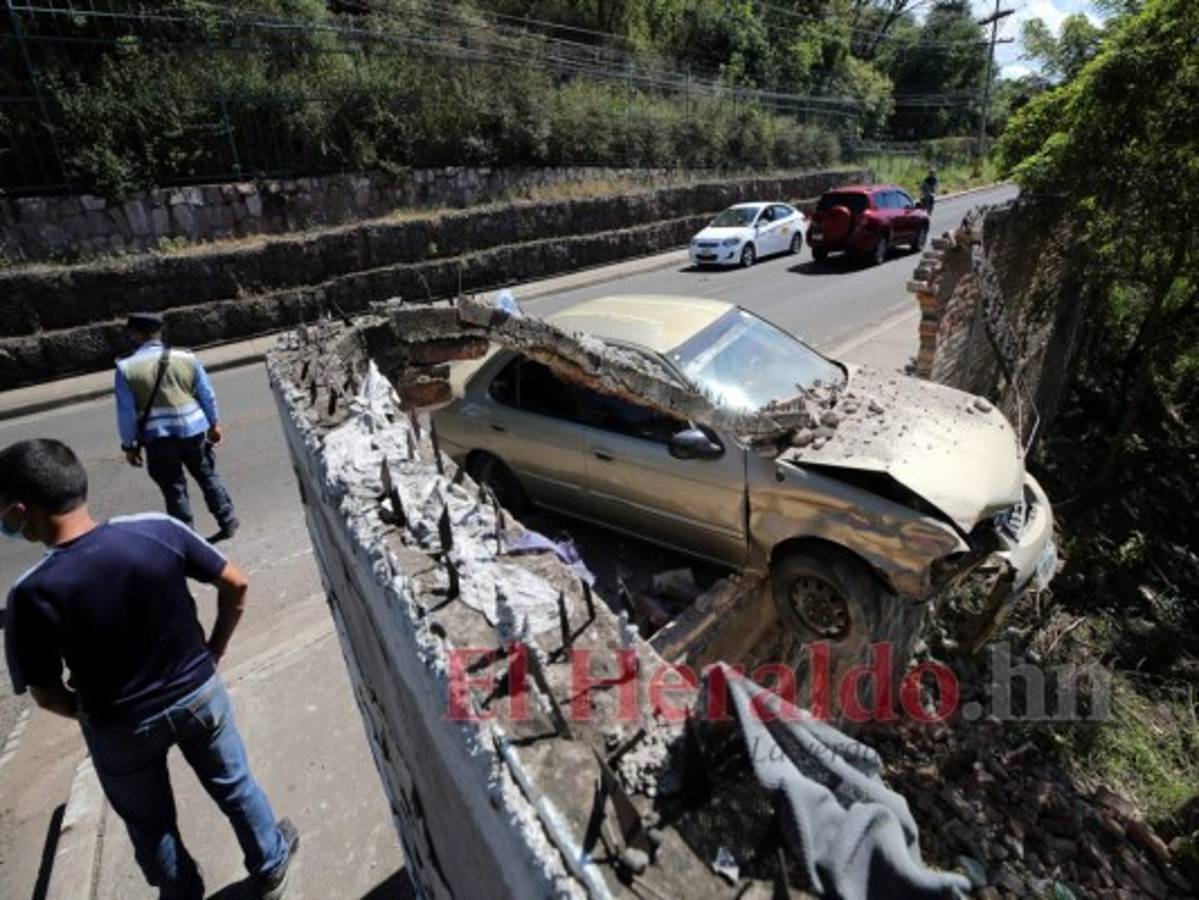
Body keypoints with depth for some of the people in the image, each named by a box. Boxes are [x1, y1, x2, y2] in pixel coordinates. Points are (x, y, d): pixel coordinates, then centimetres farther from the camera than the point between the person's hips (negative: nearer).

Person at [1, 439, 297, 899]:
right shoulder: (159, 530, -20)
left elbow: (47, 695, -12)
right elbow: (235, 584, -11)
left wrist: (94, 714, 9)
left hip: (121, 729, -1)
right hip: (199, 695, 2)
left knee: (150, 825, 27)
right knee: (234, 787, 26)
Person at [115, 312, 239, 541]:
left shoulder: (126, 368, -8)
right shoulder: (186, 358, -3)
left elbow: (126, 413, -5)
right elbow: (207, 395, 4)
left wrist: (129, 445, 5)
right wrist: (214, 424, 16)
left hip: (157, 438, -1)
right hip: (193, 430, 2)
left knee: (174, 488, 10)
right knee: (207, 476, 17)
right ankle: (228, 522, 22)